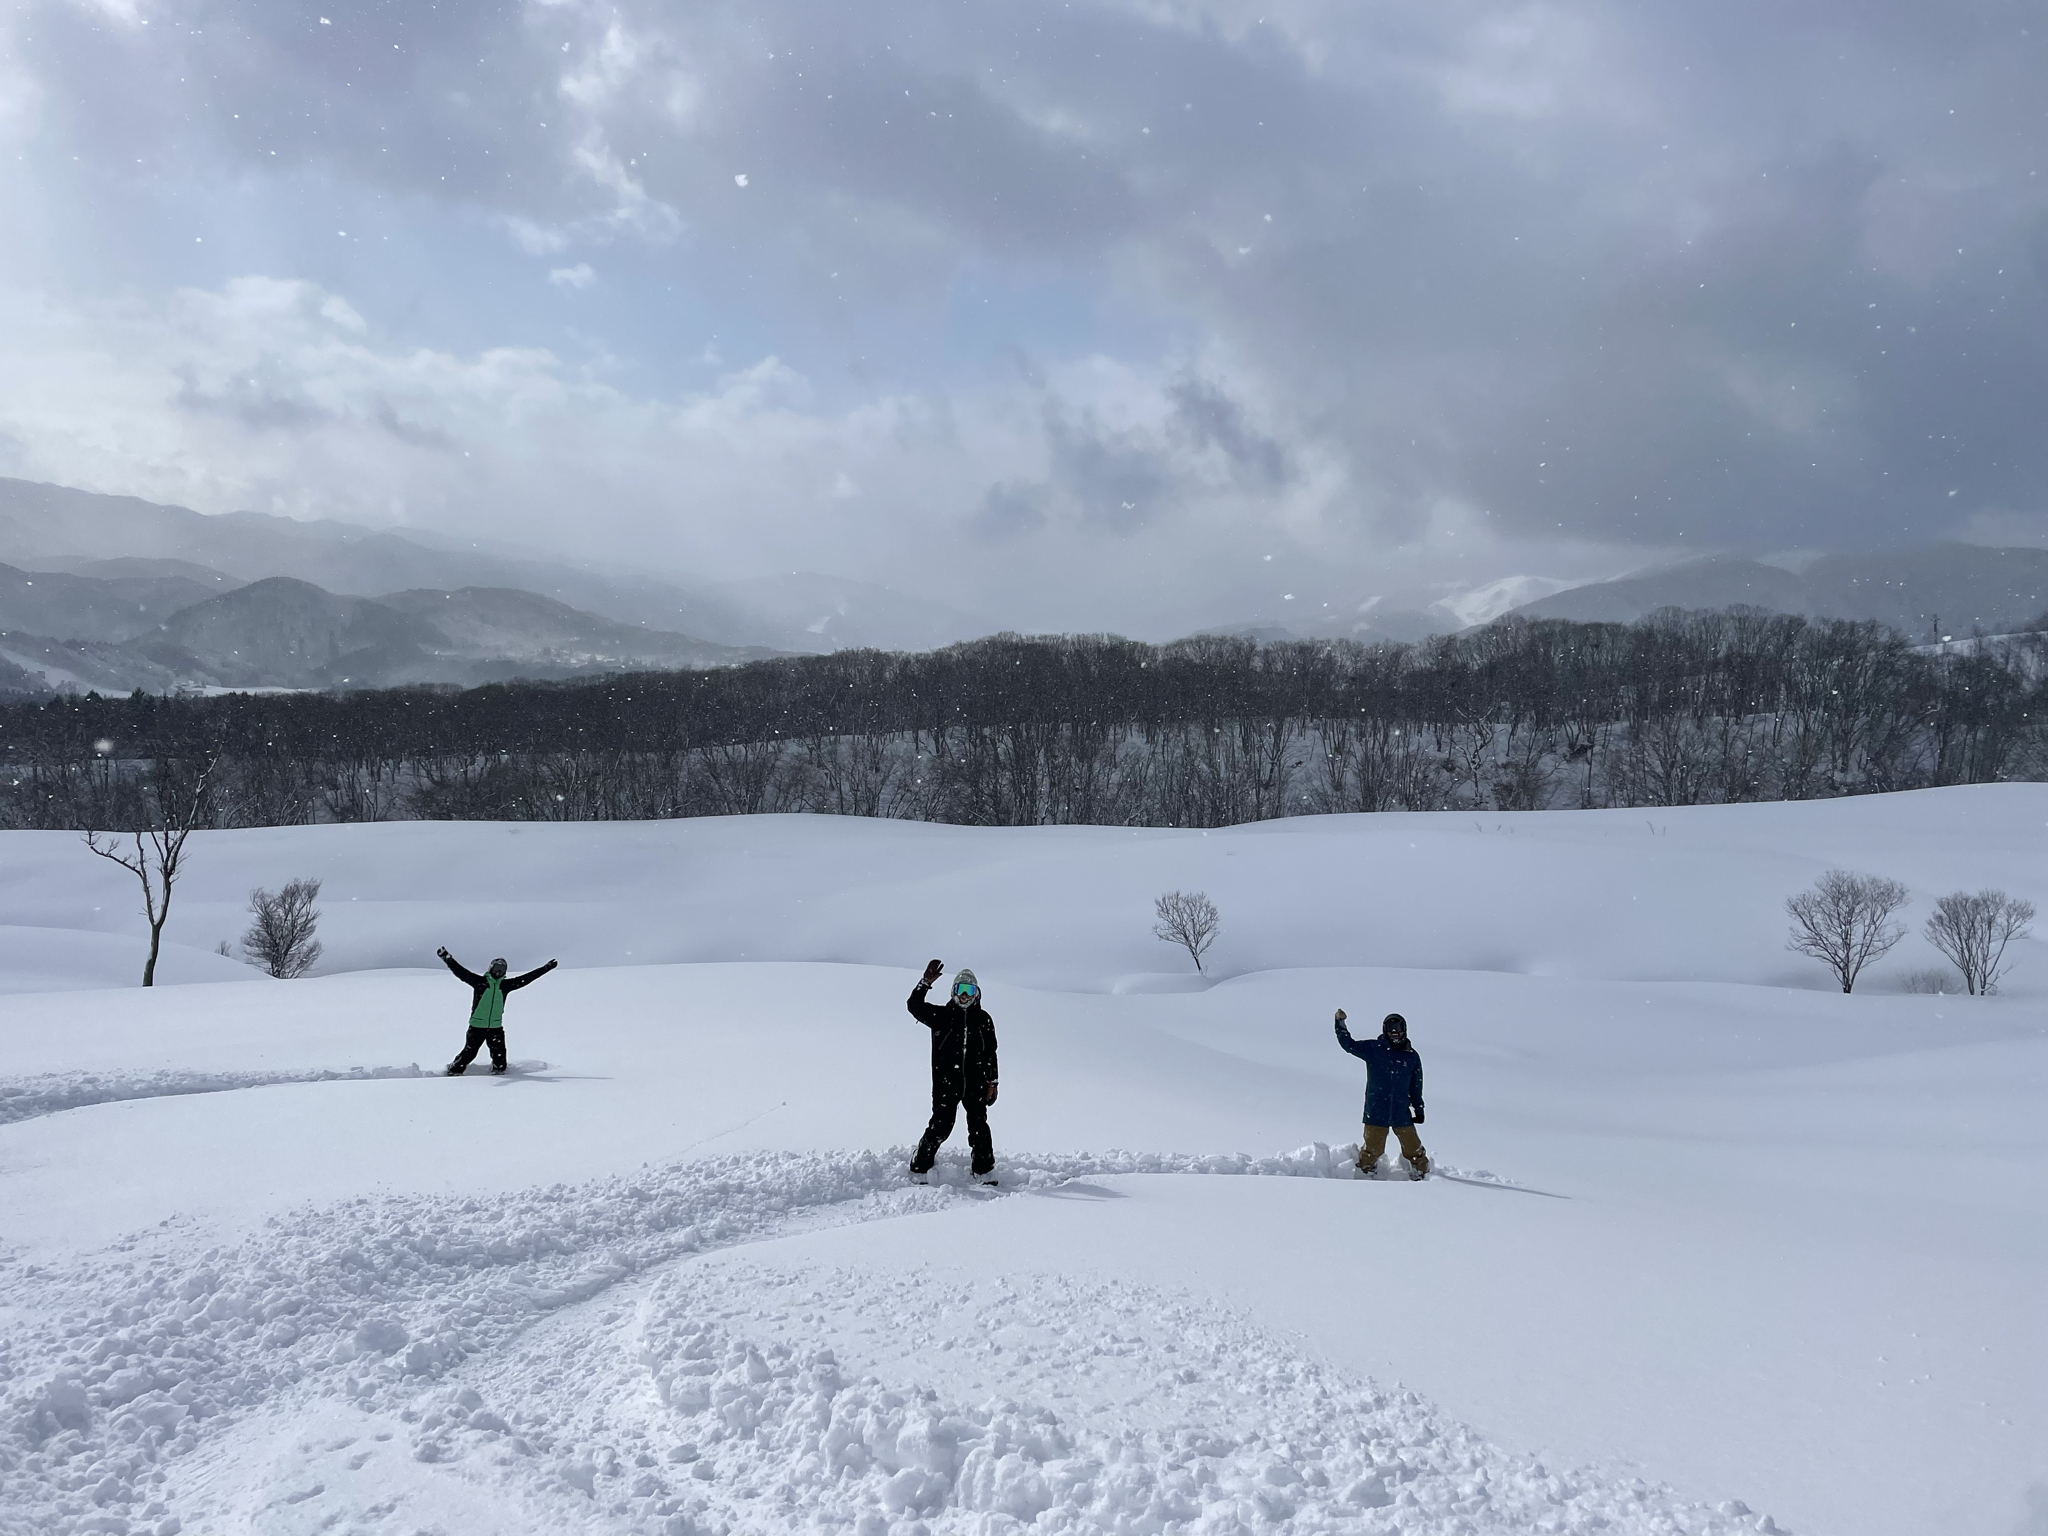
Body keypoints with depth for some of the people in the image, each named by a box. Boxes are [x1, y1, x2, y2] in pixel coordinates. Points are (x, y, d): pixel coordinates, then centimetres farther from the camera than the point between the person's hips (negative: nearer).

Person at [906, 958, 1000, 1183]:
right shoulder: (941, 1015, 3)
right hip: (946, 1083, -2)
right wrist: (925, 983, -22)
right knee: (940, 1127, -4)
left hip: (975, 1084, 2)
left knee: (979, 1127, 5)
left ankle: (985, 1172, 16)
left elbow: (990, 1053, 12)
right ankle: (919, 1169, 9)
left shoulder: (983, 1019, 9)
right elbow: (914, 1006, -9)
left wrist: (992, 1082, 8)